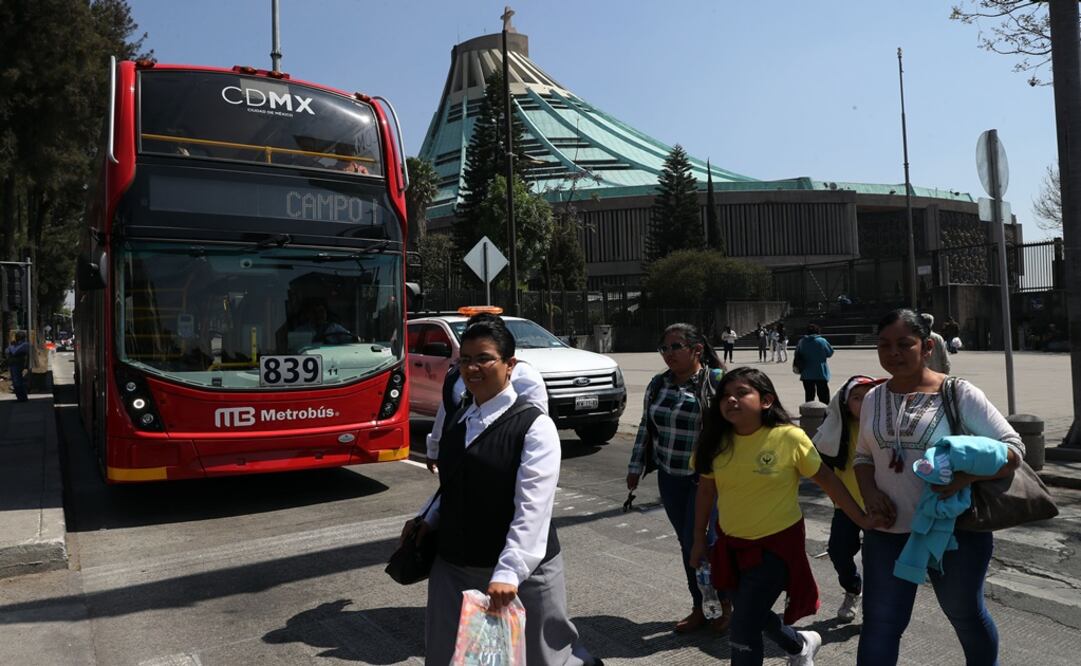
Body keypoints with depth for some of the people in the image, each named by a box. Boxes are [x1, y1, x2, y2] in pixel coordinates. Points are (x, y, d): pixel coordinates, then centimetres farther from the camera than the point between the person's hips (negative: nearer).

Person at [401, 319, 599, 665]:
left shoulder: (534, 425, -15)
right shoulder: (460, 418, 8)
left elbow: (533, 508, -23)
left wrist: (508, 572, -31)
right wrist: (427, 520, 7)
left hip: (520, 571, -6)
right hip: (453, 566, 6)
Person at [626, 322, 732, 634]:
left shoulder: (717, 381, -11)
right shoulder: (658, 384, 7)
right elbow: (646, 427, 16)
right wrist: (635, 467, 17)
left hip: (707, 477, -5)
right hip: (670, 477, 6)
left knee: (697, 541, -5)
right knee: (687, 544, 13)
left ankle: (725, 604, 19)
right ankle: (698, 609, 28)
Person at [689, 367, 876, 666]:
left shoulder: (788, 437, -19)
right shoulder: (717, 441, -7)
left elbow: (827, 480, -8)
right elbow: (706, 490, 5)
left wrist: (861, 519, -7)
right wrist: (699, 538, 9)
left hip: (775, 543, -5)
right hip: (731, 543, 5)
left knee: (742, 634, -9)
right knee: (753, 616, 23)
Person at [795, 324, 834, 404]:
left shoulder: (801, 342, 0)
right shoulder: (822, 341, -11)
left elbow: (797, 356, 5)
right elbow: (830, 353, 1)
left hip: (806, 375, 3)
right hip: (821, 374, -3)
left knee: (809, 396, 12)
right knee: (824, 397, 3)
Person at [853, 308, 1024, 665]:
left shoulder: (959, 393, -12)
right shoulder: (873, 398, 2)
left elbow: (1013, 447, -12)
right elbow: (863, 456, 12)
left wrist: (967, 476, -29)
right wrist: (870, 492, -8)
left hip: (955, 529, -3)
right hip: (887, 532, 3)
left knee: (966, 616, 21)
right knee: (879, 625, 9)